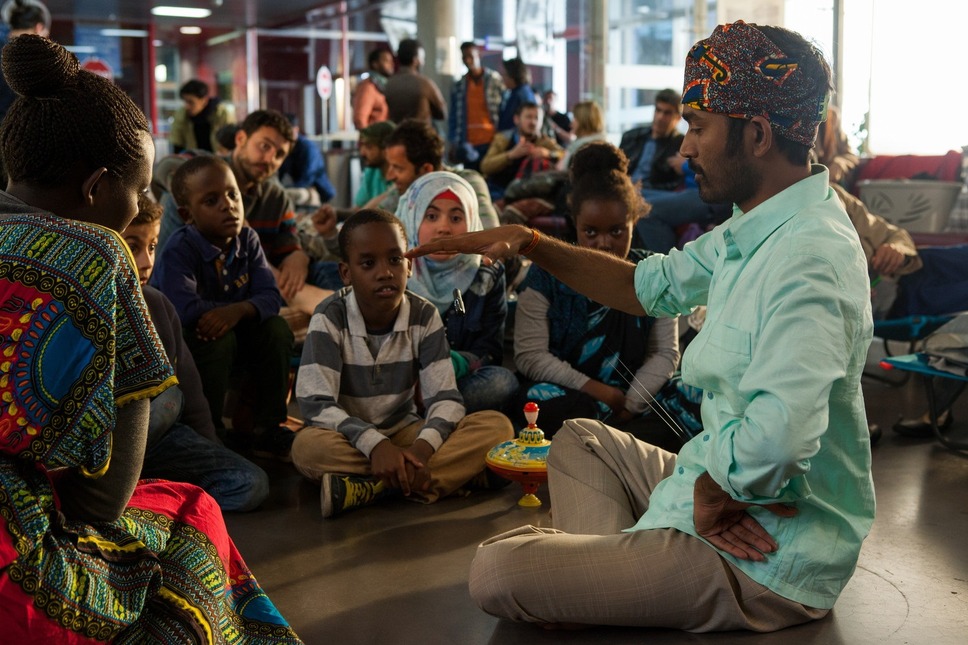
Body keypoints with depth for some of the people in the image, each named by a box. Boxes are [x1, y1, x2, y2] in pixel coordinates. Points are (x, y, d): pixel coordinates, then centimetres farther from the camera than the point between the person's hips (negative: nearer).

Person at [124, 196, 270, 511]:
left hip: (153, 439, 6)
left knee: (250, 483, -11)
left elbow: (190, 389, 11)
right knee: (166, 397, -33)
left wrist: (214, 459, 11)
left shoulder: (157, 304, 5)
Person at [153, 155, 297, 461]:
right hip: (183, 348, -5)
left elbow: (271, 297, -13)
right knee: (219, 337, -34)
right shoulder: (180, 250, -22)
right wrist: (240, 305, -22)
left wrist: (238, 309, -35)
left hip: (237, 343, 5)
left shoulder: (247, 240, -5)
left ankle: (269, 430, -8)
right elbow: (184, 309, -37)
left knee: (277, 328, -18)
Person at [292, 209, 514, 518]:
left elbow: (445, 398, -10)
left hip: (405, 432, 3)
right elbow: (316, 403, -20)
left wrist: (423, 447, -32)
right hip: (351, 439, -2)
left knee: (497, 426, -20)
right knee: (307, 446, -37)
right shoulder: (329, 318, -12)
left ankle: (366, 489, -30)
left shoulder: (424, 316, -6)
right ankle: (451, 475, -28)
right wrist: (375, 444, -35)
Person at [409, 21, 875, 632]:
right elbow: (651, 285, 19)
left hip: (763, 558, -10)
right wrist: (530, 243, 11)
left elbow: (774, 440, -40)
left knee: (498, 570, -20)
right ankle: (604, 581, 10)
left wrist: (712, 491, -19)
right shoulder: (751, 233, 6)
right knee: (581, 438, 29)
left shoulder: (807, 256, -28)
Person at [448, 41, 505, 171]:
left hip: (491, 142, -2)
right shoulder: (459, 86, 9)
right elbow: (453, 117, 13)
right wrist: (453, 145, 8)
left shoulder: (496, 80, 1)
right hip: (469, 145, 2)